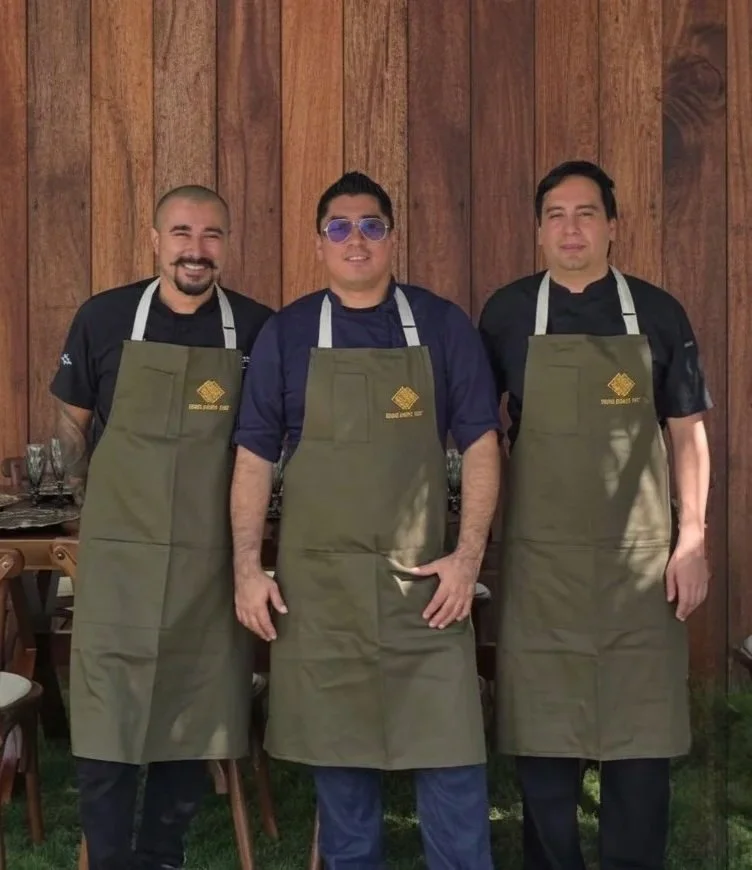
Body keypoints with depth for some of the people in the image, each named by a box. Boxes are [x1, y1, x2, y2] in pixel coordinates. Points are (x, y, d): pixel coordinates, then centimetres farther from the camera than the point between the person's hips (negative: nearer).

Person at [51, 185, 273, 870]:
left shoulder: (256, 329, -2)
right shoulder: (105, 318, -1)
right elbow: (73, 422, 12)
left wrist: (237, 513, 10)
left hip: (211, 562, 1)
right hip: (117, 557, -1)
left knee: (194, 725, 11)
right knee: (105, 725, 1)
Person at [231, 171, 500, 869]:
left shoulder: (442, 325, 4)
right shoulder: (286, 333, 6)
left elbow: (479, 445, 3)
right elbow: (254, 456, 6)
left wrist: (469, 556, -6)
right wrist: (247, 568, -1)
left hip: (423, 578, -1)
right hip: (316, 582, 1)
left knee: (451, 751, -2)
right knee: (336, 752, 9)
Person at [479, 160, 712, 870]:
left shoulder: (657, 313, 4)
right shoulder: (508, 313, 4)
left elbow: (687, 431, 6)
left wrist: (692, 537, -1)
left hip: (640, 557, 0)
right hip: (539, 558, 0)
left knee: (641, 733, 4)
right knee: (543, 734, 7)